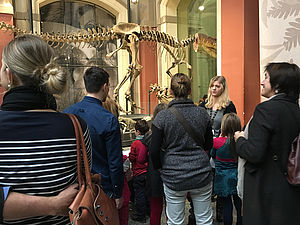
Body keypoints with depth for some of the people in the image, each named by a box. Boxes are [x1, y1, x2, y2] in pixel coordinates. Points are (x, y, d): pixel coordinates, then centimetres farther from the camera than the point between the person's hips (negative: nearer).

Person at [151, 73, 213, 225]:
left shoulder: (162, 116, -11)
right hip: (201, 175, 3)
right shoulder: (202, 113, -3)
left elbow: (154, 151, -9)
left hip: (173, 178, -2)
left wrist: (159, 168, 8)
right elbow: (209, 145, 8)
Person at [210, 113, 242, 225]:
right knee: (239, 205, 17)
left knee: (226, 206, 8)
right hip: (237, 177, 3)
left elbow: (212, 155, 1)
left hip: (224, 180, -3)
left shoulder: (217, 141, -19)